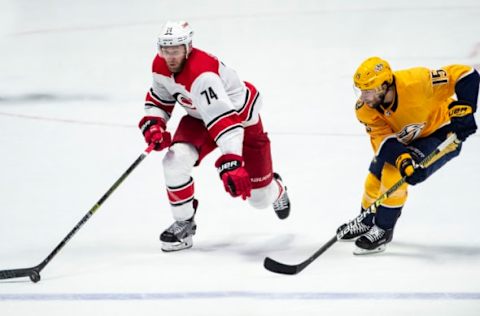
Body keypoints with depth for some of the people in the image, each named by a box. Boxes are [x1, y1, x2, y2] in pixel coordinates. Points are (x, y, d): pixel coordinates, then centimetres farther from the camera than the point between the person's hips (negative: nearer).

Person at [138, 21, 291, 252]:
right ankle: (184, 224, -4)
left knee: (259, 197, 3)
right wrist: (153, 125, -15)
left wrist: (231, 163, -58)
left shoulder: (202, 74, -40)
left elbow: (224, 120, -49)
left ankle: (275, 189, 44)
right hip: (200, 118, 6)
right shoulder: (160, 66, -15)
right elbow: (159, 100, 6)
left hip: (241, 117, -6)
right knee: (175, 161, -24)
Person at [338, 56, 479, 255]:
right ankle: (366, 223, 36)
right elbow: (383, 138, -26)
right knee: (376, 178, 8)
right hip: (403, 139, 6)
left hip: (441, 133, -6)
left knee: (394, 176, -20)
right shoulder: (365, 109, -22)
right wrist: (402, 160, -45)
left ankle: (383, 230, -2)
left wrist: (464, 110, -40)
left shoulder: (415, 82, -38)